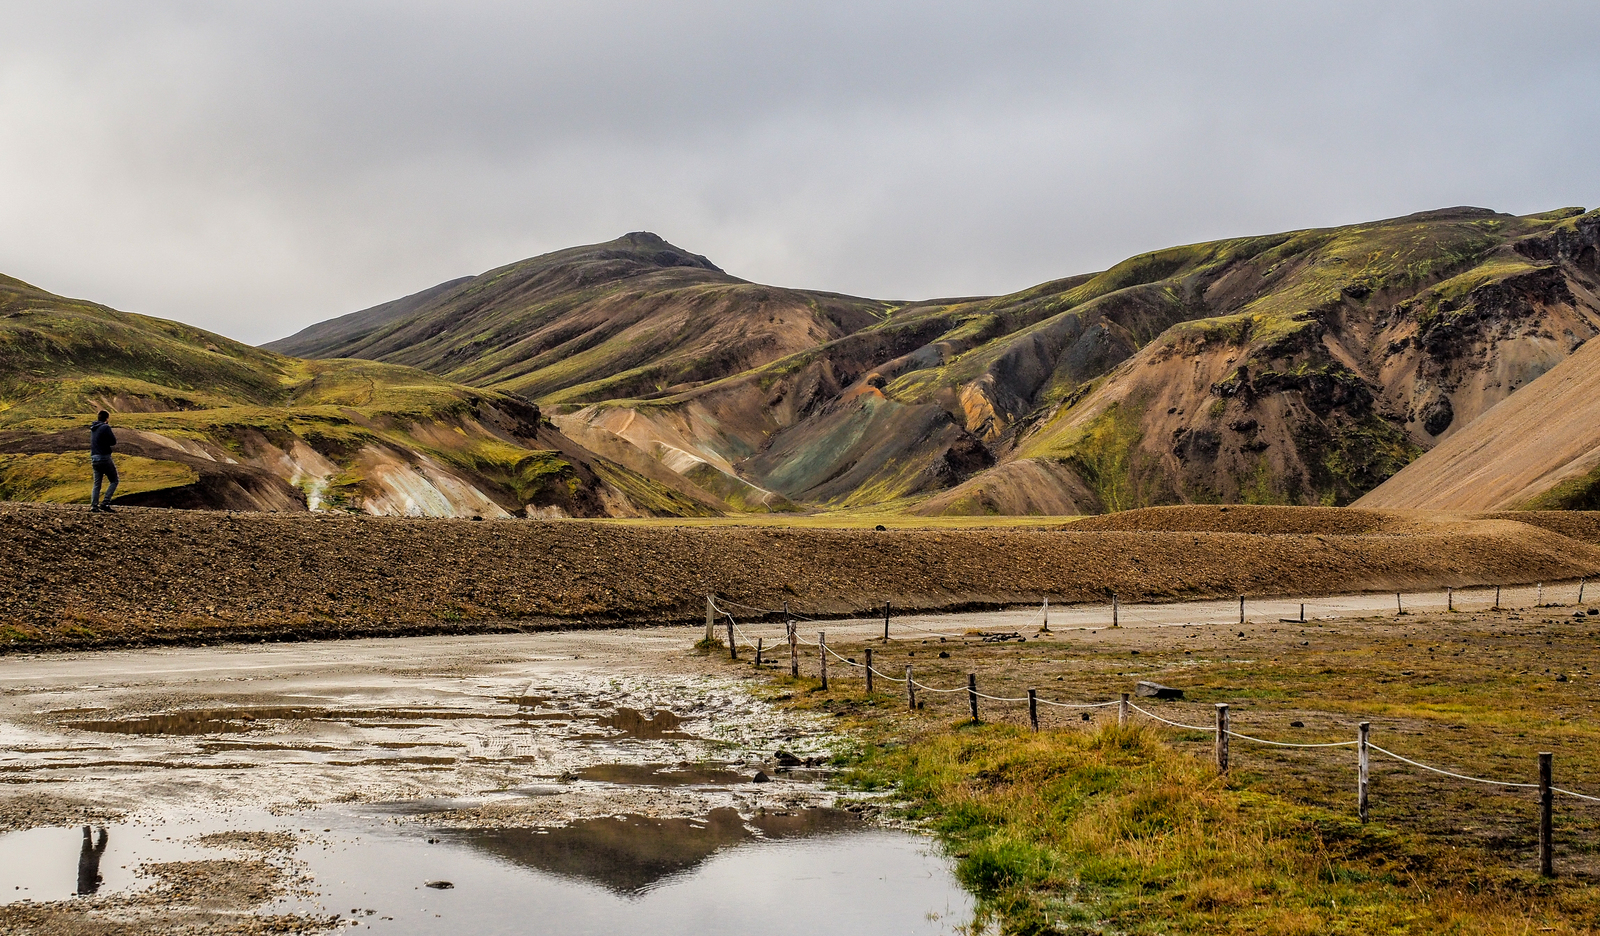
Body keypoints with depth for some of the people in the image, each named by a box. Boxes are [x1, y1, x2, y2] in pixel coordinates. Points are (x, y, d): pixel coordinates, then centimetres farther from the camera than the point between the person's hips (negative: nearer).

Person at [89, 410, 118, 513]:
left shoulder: (93, 429, 16)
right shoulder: (105, 427, -9)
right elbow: (113, 442, -11)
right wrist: (114, 435, 8)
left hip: (94, 459, 7)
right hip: (104, 457, -7)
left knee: (97, 484, 9)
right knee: (114, 481, 2)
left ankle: (94, 506, 1)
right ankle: (105, 503, -9)